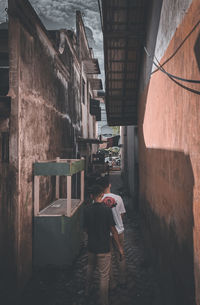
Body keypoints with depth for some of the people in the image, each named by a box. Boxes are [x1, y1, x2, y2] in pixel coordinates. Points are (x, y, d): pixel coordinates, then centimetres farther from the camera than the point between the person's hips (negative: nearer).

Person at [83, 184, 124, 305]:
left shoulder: (87, 209, -5)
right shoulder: (106, 209, -18)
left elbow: (86, 228, 5)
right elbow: (113, 230, -13)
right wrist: (120, 247, -3)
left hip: (91, 246, 5)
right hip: (104, 248, -5)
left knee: (90, 268, 30)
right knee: (104, 276, 6)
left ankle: (87, 291, 47)